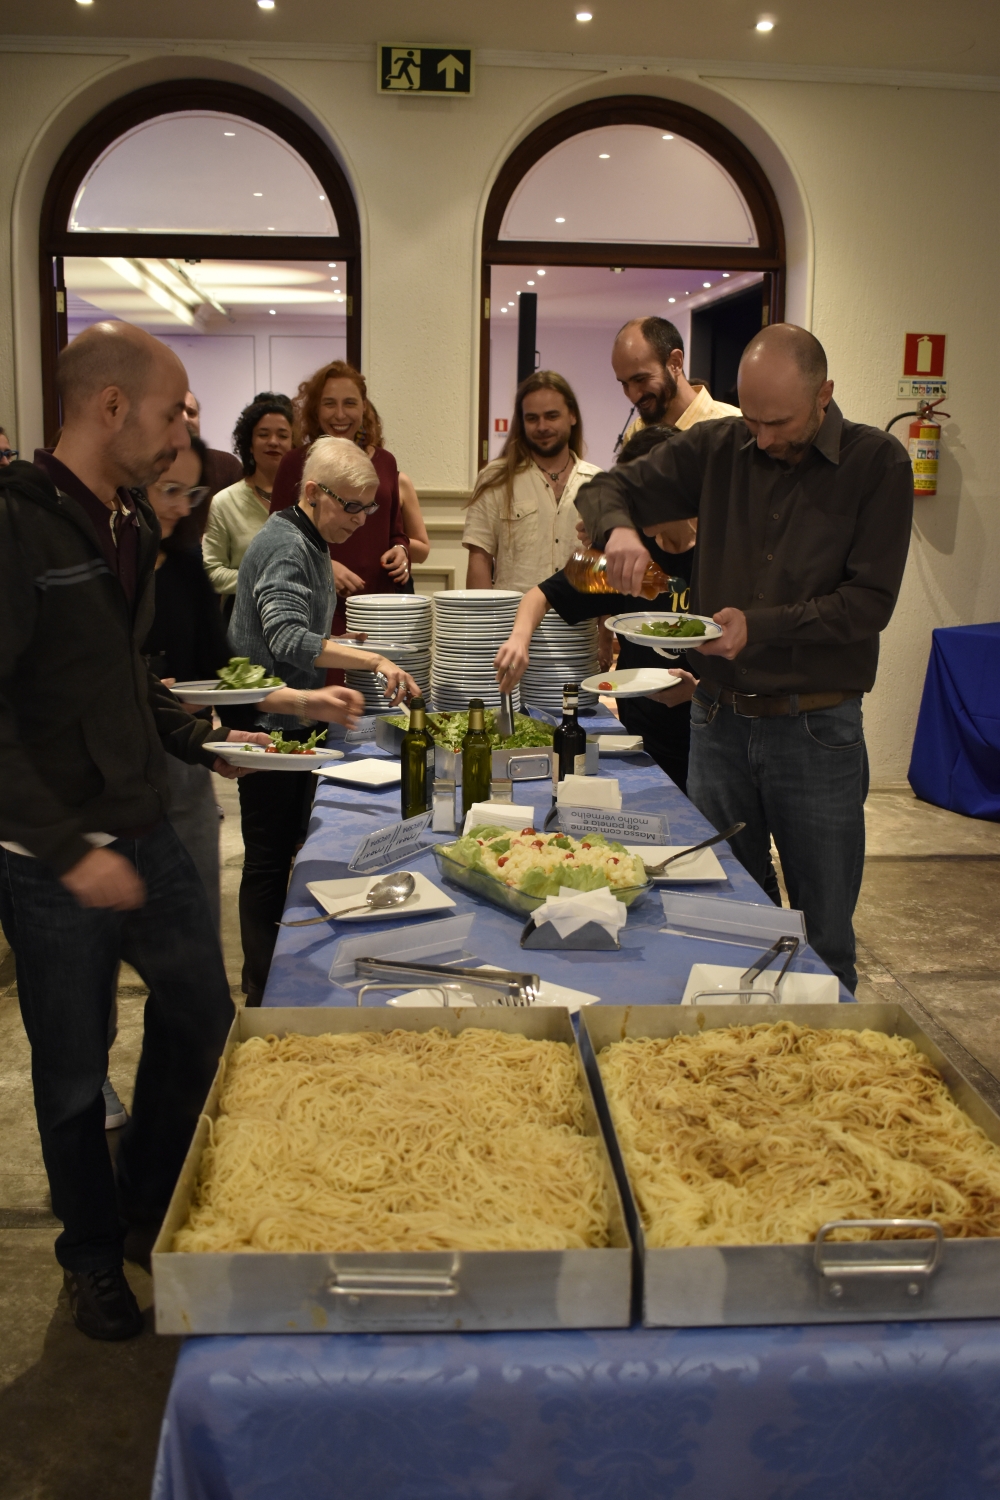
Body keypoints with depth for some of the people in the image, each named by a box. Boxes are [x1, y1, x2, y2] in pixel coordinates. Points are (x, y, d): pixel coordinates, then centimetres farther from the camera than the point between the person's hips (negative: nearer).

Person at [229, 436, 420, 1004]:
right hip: (269, 726, -10)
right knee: (269, 862, -2)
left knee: (290, 852, 16)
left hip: (296, 719, 10)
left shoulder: (311, 542, 14)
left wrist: (331, 692, 17)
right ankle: (263, 994, 8)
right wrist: (374, 660, -36)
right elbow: (288, 639, -31)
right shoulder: (284, 545, -17)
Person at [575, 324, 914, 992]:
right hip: (720, 718, 3)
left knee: (823, 937, 8)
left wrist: (759, 626, -21)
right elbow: (605, 490, 9)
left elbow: (870, 601, -10)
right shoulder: (717, 448, 3)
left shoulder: (878, 463, -4)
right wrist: (619, 529, -14)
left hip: (817, 731, -2)